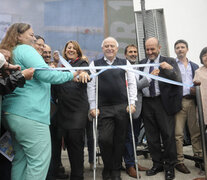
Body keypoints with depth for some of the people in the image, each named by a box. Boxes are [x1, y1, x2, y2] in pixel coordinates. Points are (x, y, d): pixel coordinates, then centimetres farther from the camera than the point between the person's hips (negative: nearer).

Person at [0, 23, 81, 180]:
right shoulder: (25, 49, -5)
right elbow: (44, 73, -15)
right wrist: (70, 75, -5)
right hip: (29, 114, -10)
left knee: (21, 158, 14)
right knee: (40, 160, -7)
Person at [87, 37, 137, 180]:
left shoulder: (125, 63, 11)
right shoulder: (95, 64, 8)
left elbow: (132, 83, 8)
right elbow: (91, 86, 4)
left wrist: (132, 103, -1)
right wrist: (93, 107, -3)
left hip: (122, 107, 1)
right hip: (103, 108, -1)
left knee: (120, 140, 6)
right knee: (104, 139, -6)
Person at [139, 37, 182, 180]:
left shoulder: (169, 61, 3)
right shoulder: (142, 63, 13)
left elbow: (178, 80, -8)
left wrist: (170, 69, -26)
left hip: (163, 102, -3)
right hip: (146, 103, 4)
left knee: (168, 134, 1)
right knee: (152, 136, 11)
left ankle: (170, 166, 17)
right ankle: (157, 164, 27)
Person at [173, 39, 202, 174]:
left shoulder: (194, 66, 20)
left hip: (192, 101, 4)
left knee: (197, 132, 6)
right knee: (178, 134, -3)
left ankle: (199, 159, 16)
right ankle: (179, 161, 4)